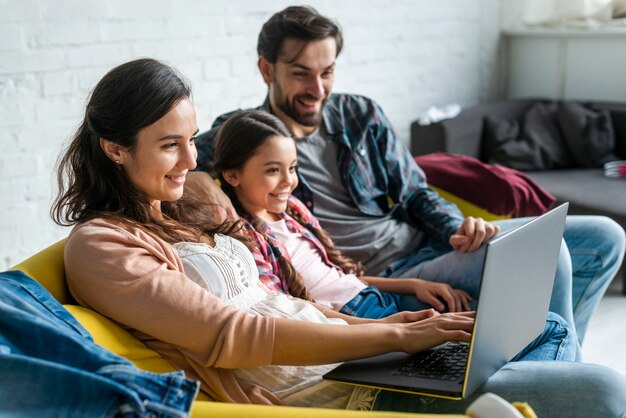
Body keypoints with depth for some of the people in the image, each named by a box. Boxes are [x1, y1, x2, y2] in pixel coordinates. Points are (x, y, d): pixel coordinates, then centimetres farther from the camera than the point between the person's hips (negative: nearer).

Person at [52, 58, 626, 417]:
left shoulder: (180, 213, 18)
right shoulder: (100, 246, -9)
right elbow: (235, 336, -18)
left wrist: (372, 324, 2)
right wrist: (393, 337, -17)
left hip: (351, 364, 9)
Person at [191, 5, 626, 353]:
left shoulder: (361, 115, 7)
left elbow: (415, 192, 10)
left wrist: (456, 227, -10)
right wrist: (196, 179, -37)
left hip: (426, 241, 7)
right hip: (382, 275, -7)